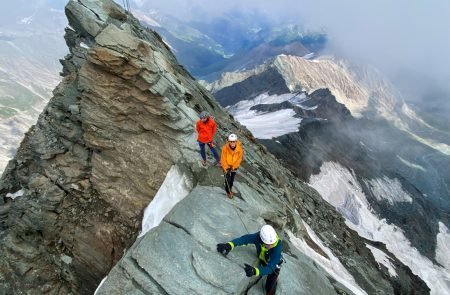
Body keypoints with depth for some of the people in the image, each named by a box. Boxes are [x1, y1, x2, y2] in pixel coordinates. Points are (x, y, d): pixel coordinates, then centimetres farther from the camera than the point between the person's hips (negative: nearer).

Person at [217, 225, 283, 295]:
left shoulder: (278, 247, -45)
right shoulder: (259, 236, -36)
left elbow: (270, 268, -49)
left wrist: (255, 271, -68)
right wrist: (229, 245, -65)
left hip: (274, 265, -3)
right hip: (262, 260, 3)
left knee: (269, 288, 2)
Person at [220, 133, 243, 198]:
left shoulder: (239, 148, -25)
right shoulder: (225, 148, -30)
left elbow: (239, 159, -13)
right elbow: (223, 159, -20)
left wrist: (233, 167, -15)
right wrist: (226, 168, -21)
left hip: (234, 166, 2)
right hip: (226, 166, -2)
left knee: (232, 179, 18)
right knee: (228, 179, -2)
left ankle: (230, 189, 44)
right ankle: (228, 192, 23)